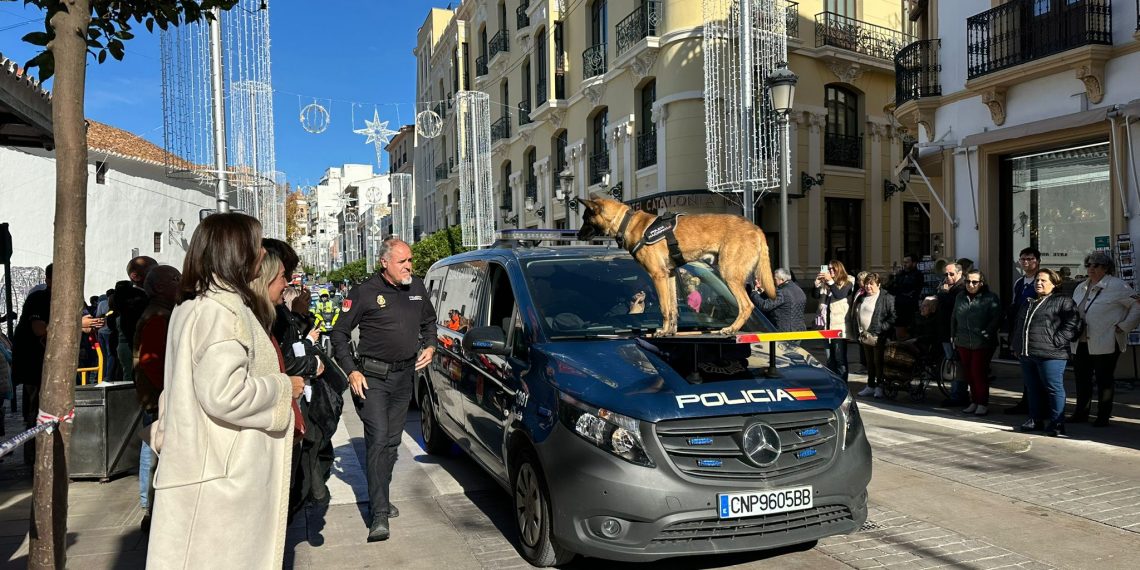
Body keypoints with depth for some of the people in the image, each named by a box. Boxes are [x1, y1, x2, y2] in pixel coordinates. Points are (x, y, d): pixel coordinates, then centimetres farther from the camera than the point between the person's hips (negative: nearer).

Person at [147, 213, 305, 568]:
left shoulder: (191, 307, 13)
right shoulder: (223, 310, -18)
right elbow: (224, 394, -26)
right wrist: (283, 388, -13)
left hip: (199, 467, 10)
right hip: (222, 475, -10)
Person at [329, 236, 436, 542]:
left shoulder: (417, 288, 6)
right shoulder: (364, 293, -9)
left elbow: (429, 321, 22)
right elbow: (339, 333, -5)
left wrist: (430, 346, 4)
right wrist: (351, 371, -13)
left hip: (404, 375, 6)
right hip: (372, 377, -5)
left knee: (392, 440, 13)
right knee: (378, 439, -13)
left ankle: (380, 498, 28)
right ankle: (379, 514, -11)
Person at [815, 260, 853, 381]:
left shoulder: (847, 282, -3)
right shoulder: (825, 283, 9)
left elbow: (839, 295, -18)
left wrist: (830, 281, -21)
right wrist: (817, 282, -7)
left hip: (839, 325, -5)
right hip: (827, 324, 5)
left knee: (840, 358, -3)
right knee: (830, 358, 14)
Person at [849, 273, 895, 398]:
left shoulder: (887, 298, -7)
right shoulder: (861, 298, 15)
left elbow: (893, 316, -14)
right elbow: (854, 315, 23)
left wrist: (881, 329, -18)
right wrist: (858, 331, 14)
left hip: (878, 337, -7)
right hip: (865, 336, 7)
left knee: (878, 362, -2)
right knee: (869, 363, 14)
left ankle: (880, 387, 6)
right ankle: (870, 386, 22)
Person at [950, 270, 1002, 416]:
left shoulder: (990, 298, -4)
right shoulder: (960, 297, 14)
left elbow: (996, 319, -9)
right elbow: (954, 318, 21)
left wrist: (986, 334, -16)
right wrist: (953, 335, 16)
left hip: (982, 344, -5)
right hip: (963, 343, 5)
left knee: (979, 373, -5)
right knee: (968, 374, 8)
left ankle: (983, 403, 8)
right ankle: (974, 401, 20)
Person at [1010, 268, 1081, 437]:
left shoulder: (1063, 302, 0)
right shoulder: (1029, 303, 22)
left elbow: (1072, 325, -10)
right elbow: (1017, 324, 30)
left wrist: (1055, 341, -17)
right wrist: (1015, 344, 19)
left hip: (1050, 355, -7)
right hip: (1026, 354, 7)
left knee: (1054, 389, -4)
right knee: (1033, 389, 12)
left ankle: (1056, 423, 1)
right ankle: (1035, 420, 21)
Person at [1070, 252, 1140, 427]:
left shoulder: (1117, 286, -6)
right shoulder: (1081, 288, 16)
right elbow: (1072, 311, 28)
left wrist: (1123, 327, -11)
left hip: (1105, 344, -6)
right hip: (1081, 344, 6)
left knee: (1104, 381, 1)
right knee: (1082, 379, 11)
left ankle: (1103, 416, 9)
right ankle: (1081, 412, 21)